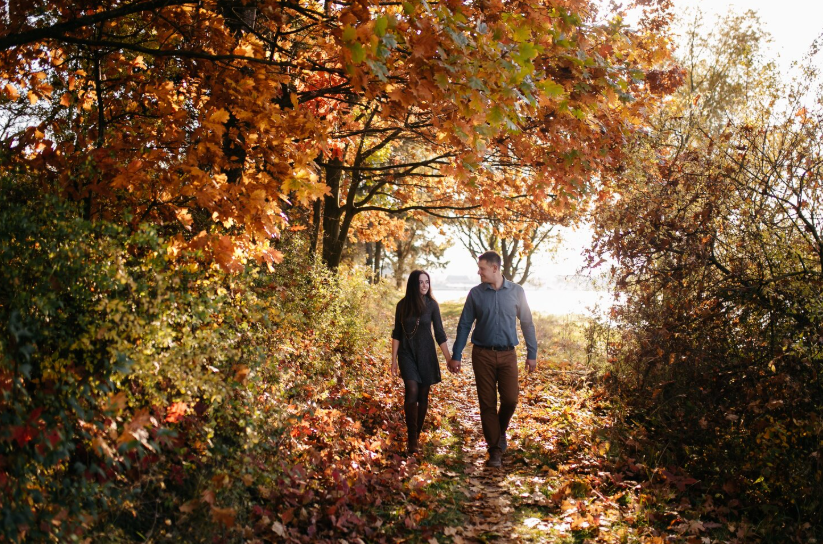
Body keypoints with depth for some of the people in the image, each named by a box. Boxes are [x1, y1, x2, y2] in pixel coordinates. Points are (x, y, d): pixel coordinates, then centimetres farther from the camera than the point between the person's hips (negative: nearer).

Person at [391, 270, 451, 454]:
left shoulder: (432, 304, -2)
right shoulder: (403, 305, -1)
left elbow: (439, 333, 0)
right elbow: (396, 334, 4)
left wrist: (449, 359, -2)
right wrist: (394, 359, 3)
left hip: (426, 353, 1)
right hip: (407, 353, -1)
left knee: (423, 394, 4)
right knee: (412, 391, -18)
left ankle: (417, 434, 21)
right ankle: (412, 437, -9)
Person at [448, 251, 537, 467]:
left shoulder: (516, 292, 1)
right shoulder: (475, 293, 1)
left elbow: (527, 323, 6)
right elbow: (464, 325, 4)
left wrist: (532, 353, 5)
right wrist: (456, 356, 1)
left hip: (507, 354, 0)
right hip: (482, 354, 0)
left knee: (510, 399, -8)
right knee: (487, 403, 1)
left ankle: (500, 431, 24)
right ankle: (495, 450, 12)